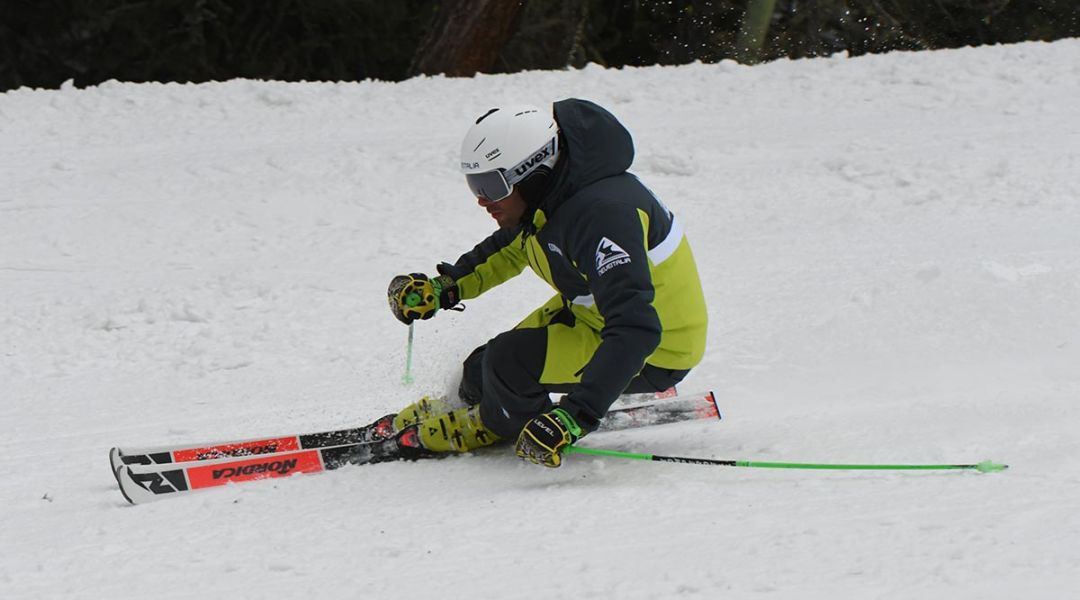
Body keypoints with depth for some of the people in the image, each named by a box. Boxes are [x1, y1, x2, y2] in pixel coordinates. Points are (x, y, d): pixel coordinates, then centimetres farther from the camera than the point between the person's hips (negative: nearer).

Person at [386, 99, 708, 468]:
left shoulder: (601, 216, -36)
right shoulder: (548, 192, -8)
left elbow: (635, 330, -43)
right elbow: (511, 249, 16)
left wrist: (576, 416, -49)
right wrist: (445, 288, 2)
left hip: (654, 353, -9)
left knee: (508, 362, -20)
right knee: (480, 374, 7)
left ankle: (500, 425, 14)